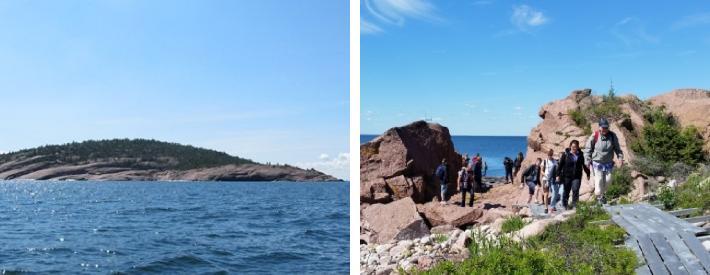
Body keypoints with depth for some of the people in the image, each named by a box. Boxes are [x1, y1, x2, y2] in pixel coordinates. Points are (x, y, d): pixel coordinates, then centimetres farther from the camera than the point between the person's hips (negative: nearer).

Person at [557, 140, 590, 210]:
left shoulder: (580, 155, 6)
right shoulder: (566, 154, -3)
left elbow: (584, 165, 16)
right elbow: (560, 165, -2)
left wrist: (588, 174, 18)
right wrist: (558, 175, -5)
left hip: (577, 176, 1)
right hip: (567, 176, -1)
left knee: (575, 190, -12)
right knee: (566, 191, 9)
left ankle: (574, 204, -4)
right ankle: (565, 204, 27)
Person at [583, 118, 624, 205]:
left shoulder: (612, 136, -3)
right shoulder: (594, 136, -12)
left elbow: (617, 148, 9)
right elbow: (588, 149, -3)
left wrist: (620, 157, -5)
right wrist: (588, 161, -7)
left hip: (608, 163, 3)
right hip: (597, 163, -3)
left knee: (608, 180, 6)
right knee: (599, 180, -7)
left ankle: (601, 193, 32)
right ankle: (599, 196, 12)